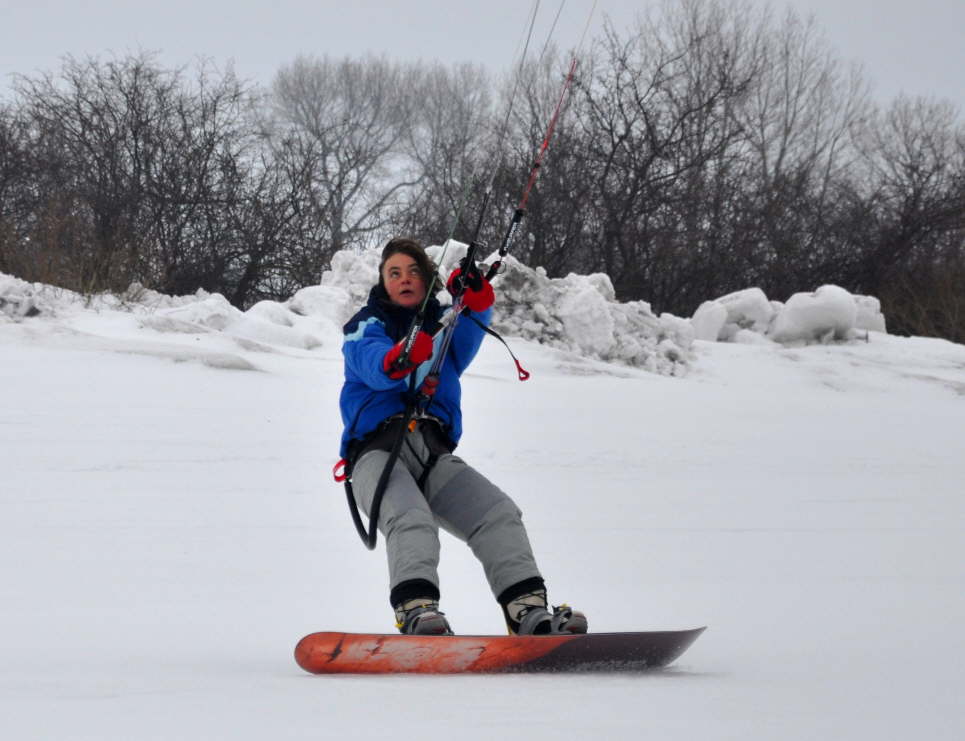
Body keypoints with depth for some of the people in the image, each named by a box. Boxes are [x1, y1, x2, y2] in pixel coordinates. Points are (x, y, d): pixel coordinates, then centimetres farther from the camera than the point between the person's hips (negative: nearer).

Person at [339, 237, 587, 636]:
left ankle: (528, 613, -29)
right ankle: (416, 611, -52)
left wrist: (476, 302, -26)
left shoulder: (443, 323, 23)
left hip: (435, 455, 4)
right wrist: (397, 360, -36)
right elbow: (373, 365, -11)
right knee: (410, 520, -32)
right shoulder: (367, 325, 14)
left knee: (499, 514, -18)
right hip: (378, 450, -4)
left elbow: (463, 348, -3)